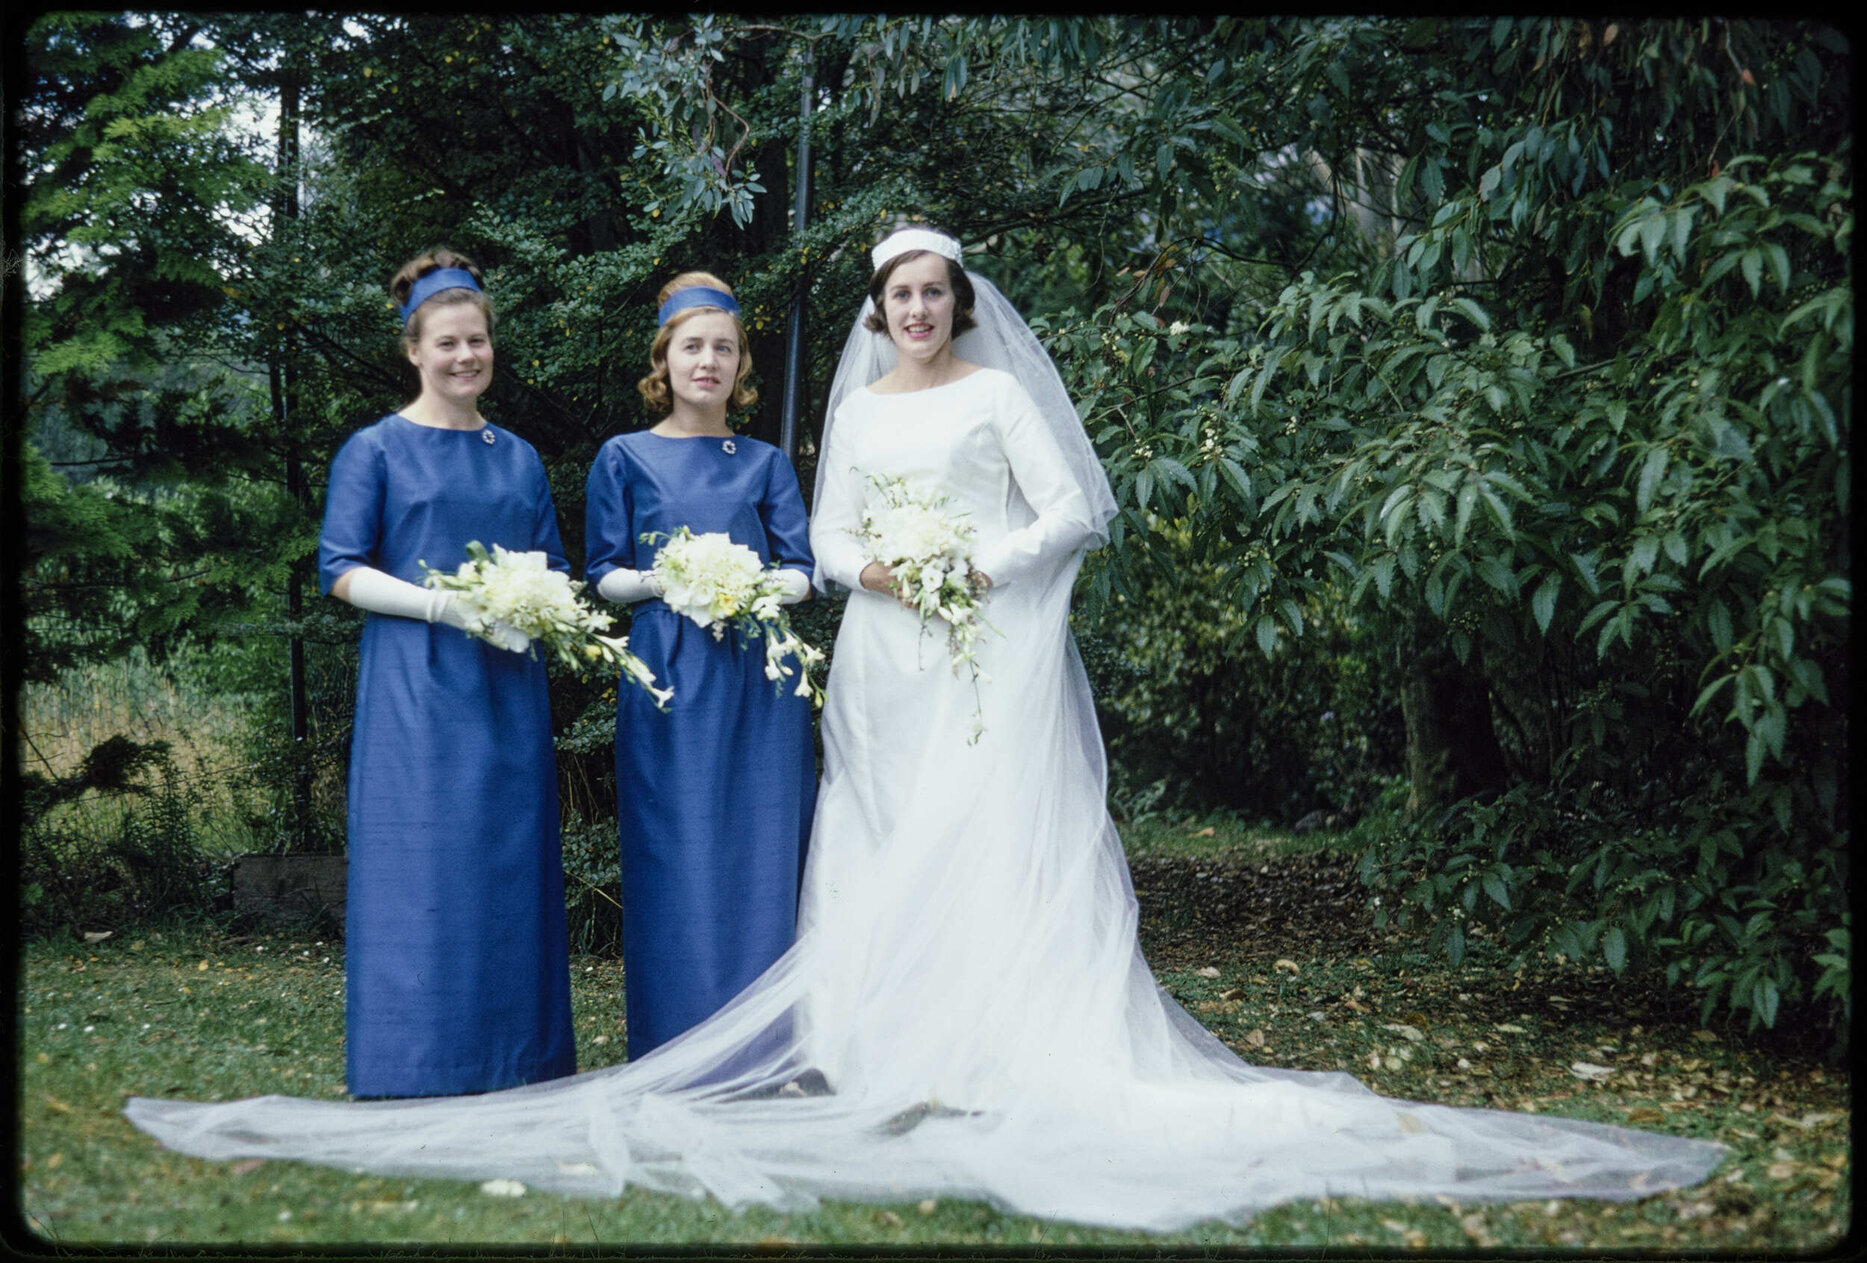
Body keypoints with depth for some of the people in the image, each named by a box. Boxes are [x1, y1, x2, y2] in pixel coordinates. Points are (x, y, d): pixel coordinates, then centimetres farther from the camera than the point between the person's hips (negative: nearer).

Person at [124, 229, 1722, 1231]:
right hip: (884, 659, 5)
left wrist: (986, 564, -12)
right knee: (885, 856, 1)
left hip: (996, 652, -5)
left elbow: (1075, 509, -1)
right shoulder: (856, 407, 16)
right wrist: (863, 564, -6)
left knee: (1004, 846, -10)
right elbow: (825, 532, 15)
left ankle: (1008, 1054, -10)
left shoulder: (1001, 392, 3)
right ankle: (882, 1047, 5)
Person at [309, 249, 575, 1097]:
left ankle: (514, 1068, 11)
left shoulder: (518, 458, 16)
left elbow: (555, 572, 19)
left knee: (511, 863, 4)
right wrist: (445, 604, -16)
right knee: (420, 867, -7)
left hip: (508, 687, 4)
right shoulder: (376, 450, 3)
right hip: (416, 686, -4)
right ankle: (415, 1073, -1)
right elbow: (341, 571, -3)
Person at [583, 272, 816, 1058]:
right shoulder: (626, 458, 8)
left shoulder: (765, 463, 14)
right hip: (668, 677, -2)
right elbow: (602, 575, 6)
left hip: (760, 681, 2)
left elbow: (802, 571, 10)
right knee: (675, 864, -4)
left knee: (763, 860, 1)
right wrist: (666, 582, -14)